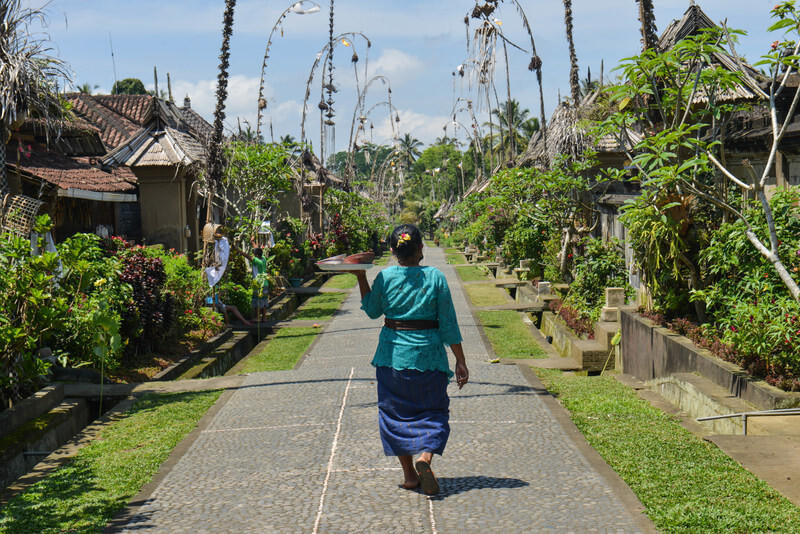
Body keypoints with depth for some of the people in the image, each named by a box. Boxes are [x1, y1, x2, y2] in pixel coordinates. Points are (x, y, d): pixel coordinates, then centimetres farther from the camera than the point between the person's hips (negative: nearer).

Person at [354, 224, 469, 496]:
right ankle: (425, 456, -15)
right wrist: (460, 361, 0)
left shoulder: (384, 277, -5)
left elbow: (372, 310, 11)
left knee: (396, 411, 14)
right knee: (432, 411, 11)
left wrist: (360, 277, 14)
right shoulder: (436, 277, -7)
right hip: (428, 354, -1)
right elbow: (449, 324, -6)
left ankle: (409, 474, 17)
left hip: (392, 353, 1)